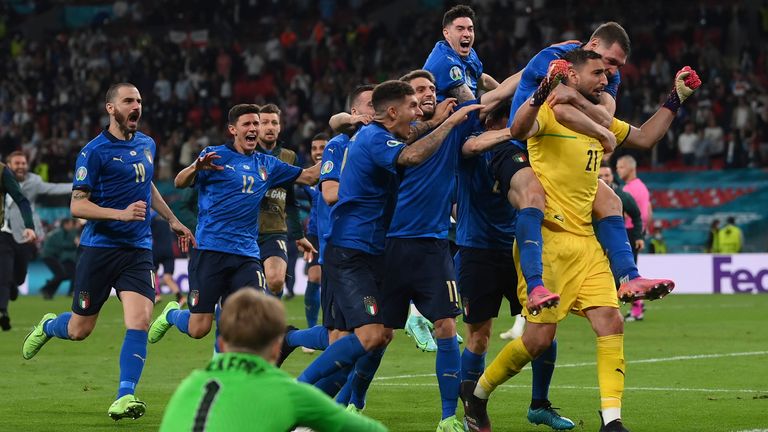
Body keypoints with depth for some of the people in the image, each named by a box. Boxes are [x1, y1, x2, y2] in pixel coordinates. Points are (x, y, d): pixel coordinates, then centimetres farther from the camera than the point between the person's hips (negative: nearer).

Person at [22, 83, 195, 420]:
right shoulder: (94, 151, -10)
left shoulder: (147, 145, 10)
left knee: (139, 322, -15)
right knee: (79, 329, 6)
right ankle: (47, 326, 41)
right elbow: (77, 205, -13)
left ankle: (125, 397, -13)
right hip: (99, 249, -4)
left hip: (138, 250, 4)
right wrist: (122, 214, -24)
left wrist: (172, 220, 33)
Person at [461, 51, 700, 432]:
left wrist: (675, 100, 24)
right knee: (540, 336, -5)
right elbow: (519, 130, -32)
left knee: (611, 323, -6)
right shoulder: (550, 112, -9)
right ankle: (476, 393, 17)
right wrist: (542, 92, -47)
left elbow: (644, 138, 31)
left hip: (585, 240, 8)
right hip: (547, 239, -8)